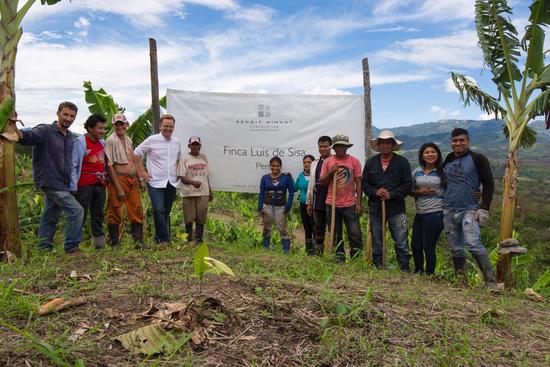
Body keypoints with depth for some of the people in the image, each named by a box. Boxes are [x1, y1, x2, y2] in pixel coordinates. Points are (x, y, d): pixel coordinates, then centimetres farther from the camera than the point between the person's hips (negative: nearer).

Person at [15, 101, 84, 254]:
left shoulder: (70, 137, 13)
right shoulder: (45, 131, -9)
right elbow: (25, 136, -27)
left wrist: (71, 184, 16)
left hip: (62, 184, 8)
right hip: (50, 182, -8)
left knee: (50, 218, 13)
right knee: (76, 210, -14)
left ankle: (43, 250, 23)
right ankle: (71, 248, -4)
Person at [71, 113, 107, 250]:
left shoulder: (102, 142, 11)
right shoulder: (80, 142, -8)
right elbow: (73, 165, -9)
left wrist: (105, 178, 13)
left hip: (100, 184, 6)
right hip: (84, 185, -6)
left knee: (98, 215, 11)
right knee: (81, 215, -2)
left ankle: (99, 243, 18)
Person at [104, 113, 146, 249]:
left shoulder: (129, 140, 16)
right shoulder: (111, 141, -7)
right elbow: (109, 166, -13)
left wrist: (140, 179, 16)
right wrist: (118, 188, -17)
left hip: (133, 181, 7)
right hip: (119, 180, -7)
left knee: (137, 211, 6)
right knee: (115, 212, -1)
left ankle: (139, 241, 12)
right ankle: (115, 244, 8)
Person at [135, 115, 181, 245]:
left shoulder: (176, 142, 10)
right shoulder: (152, 140, -4)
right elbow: (137, 153, 1)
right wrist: (142, 172, -3)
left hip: (172, 183, 5)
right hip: (156, 182, -5)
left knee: (166, 212, 9)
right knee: (159, 211, -15)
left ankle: (159, 237, 22)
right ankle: (164, 239, -6)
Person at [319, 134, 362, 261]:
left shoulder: (354, 161, 0)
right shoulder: (328, 161, 4)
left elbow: (358, 183, 0)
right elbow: (322, 182, 5)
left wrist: (359, 203, -4)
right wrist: (331, 172, -12)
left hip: (350, 204, -2)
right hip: (332, 204, 2)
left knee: (355, 234, -1)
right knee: (336, 234, 11)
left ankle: (355, 257, 13)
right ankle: (340, 255, 26)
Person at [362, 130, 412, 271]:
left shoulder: (402, 162, 1)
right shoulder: (371, 162, 8)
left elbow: (408, 185, -3)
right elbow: (364, 183, 7)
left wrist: (391, 194, -15)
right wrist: (375, 192, -12)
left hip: (396, 208, -2)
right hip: (375, 208, 3)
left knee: (401, 243, -1)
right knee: (376, 242, 12)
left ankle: (405, 270, 10)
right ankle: (377, 269, 23)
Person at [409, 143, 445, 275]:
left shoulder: (443, 171, -2)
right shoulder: (416, 172, 10)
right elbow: (410, 191, 13)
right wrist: (420, 192, -6)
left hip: (435, 213, -5)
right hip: (419, 214, 5)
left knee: (428, 246, 0)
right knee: (415, 245, 10)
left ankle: (429, 275, 16)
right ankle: (418, 273, 29)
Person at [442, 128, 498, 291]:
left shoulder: (478, 159, -2)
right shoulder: (447, 161, 11)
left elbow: (489, 184, -3)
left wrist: (484, 209, -11)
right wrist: (441, 204, 17)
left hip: (469, 210, -5)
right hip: (448, 211, 5)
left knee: (474, 244, -19)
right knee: (455, 248, 9)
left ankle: (491, 282, -13)